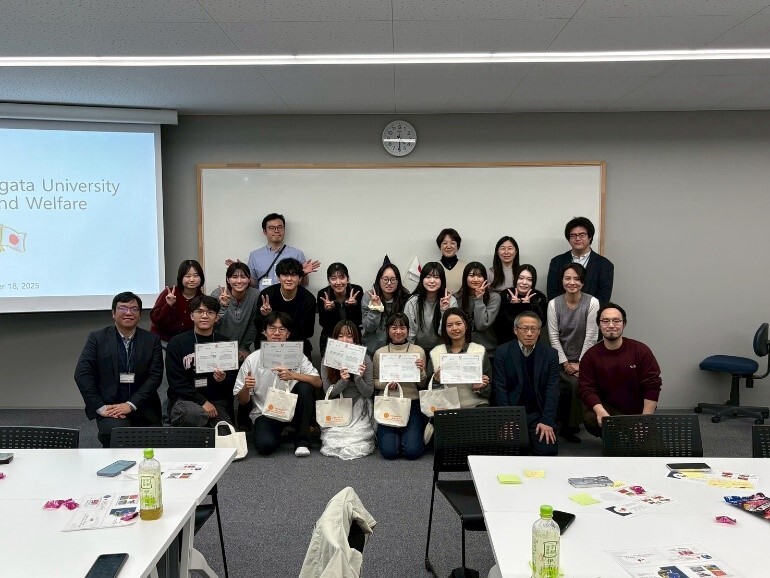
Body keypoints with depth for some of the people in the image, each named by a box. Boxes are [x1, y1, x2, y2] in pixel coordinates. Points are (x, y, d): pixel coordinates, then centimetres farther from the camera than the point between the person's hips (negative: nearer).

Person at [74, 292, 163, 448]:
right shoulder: (97, 338, 3)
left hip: (142, 408, 2)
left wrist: (131, 404, -13)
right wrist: (100, 407, -14)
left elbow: (155, 376, -2)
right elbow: (82, 373, -4)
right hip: (109, 407, -2)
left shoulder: (152, 340, 5)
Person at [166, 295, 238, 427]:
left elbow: (234, 379, 11)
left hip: (217, 401, 2)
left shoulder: (225, 343, 10)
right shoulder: (177, 342, 3)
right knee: (197, 415, -35)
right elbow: (176, 381, -4)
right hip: (185, 399, -1)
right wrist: (202, 401, -14)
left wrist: (224, 379, -14)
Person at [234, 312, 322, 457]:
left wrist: (293, 375, -27)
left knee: (304, 387, -26)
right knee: (265, 445, -30)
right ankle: (280, 432, 8)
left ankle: (302, 441, -13)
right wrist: (246, 388, -23)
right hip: (264, 414, -2)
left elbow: (318, 382, -11)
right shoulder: (252, 360, -4)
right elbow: (242, 401, 0)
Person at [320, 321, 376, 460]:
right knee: (332, 445, -15)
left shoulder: (364, 359, -7)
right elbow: (328, 392, -6)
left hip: (358, 408, -1)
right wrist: (343, 381, -24)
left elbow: (369, 393, -5)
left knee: (358, 447, -17)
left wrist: (359, 378, -24)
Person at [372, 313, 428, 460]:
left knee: (412, 451, -14)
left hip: (412, 404, 0)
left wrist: (421, 371, -13)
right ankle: (391, 434, 22)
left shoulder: (418, 351, 2)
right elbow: (374, 382, 10)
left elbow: (422, 385, 7)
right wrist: (385, 384, -11)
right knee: (389, 451, -12)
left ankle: (409, 434, 21)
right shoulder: (379, 353, 3)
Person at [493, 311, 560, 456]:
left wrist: (547, 421, -12)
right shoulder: (502, 352, -1)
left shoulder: (550, 353, 3)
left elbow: (552, 389, -2)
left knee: (548, 450, -17)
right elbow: (500, 388, -4)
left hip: (539, 414, 1)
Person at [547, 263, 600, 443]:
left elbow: (591, 336, -9)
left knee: (578, 385, -24)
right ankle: (570, 426, -1)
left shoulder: (592, 303, -9)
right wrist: (566, 364, -8)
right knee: (574, 385, -23)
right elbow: (553, 337, -4)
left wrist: (580, 364, -10)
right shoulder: (554, 304, -3)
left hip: (584, 359, -1)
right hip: (561, 359, 1)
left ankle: (569, 427, -2)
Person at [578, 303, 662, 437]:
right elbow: (586, 388, -9)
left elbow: (652, 386, -11)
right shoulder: (590, 356, -6)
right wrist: (600, 411, -29)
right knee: (591, 420, -29)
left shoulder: (641, 350, -9)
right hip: (607, 407, 0)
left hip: (638, 412, 1)